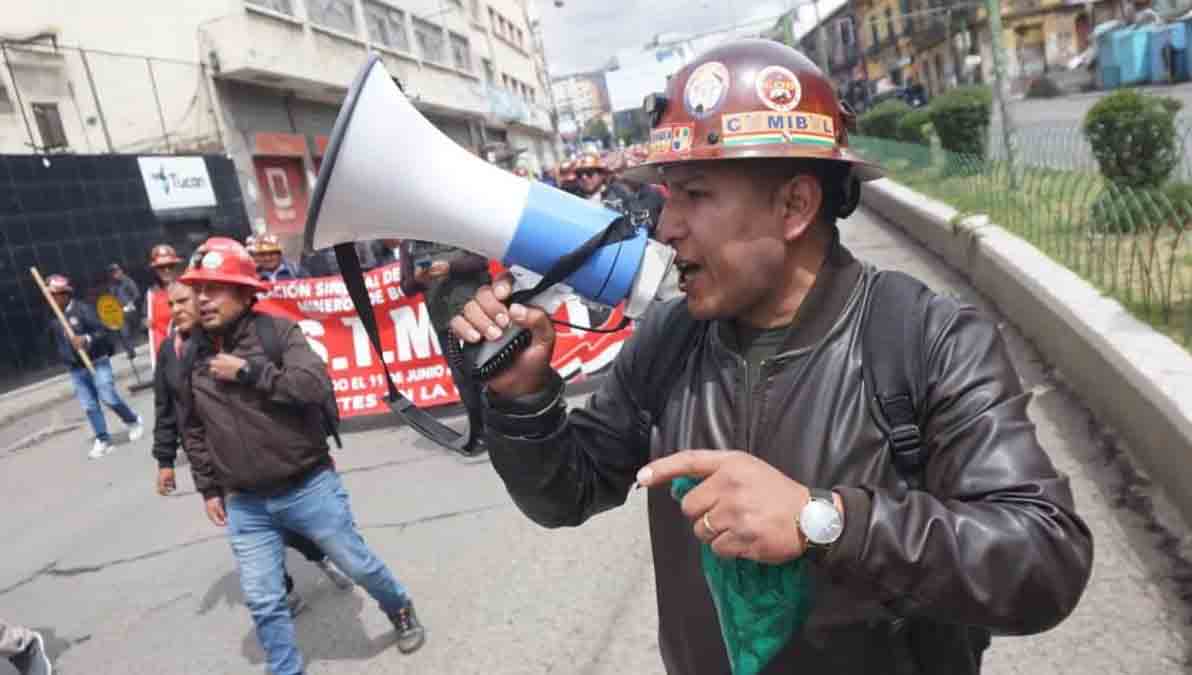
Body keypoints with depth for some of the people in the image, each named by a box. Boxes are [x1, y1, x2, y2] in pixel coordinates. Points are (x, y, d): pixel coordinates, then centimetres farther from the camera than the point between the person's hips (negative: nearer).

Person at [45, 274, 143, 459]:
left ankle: (134, 421, 17)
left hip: (97, 363, -5)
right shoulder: (53, 320, 8)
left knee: (109, 398, -7)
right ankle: (103, 440, 11)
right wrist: (65, 359, 16)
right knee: (89, 407, 4)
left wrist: (87, 339, -30)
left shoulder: (82, 309, -10)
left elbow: (102, 331, -15)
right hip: (76, 370, 6)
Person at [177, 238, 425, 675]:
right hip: (246, 504, 4)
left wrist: (247, 371, -21)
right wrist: (208, 489, 13)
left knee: (358, 565, 14)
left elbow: (316, 385, -25)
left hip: (309, 487, -3)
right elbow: (193, 432, 13)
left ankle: (401, 611, 42)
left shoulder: (277, 330, -10)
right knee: (263, 604, 9)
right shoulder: (191, 356, 2)